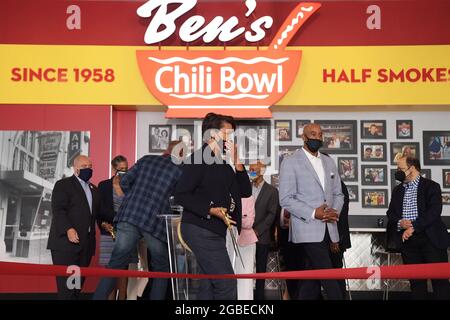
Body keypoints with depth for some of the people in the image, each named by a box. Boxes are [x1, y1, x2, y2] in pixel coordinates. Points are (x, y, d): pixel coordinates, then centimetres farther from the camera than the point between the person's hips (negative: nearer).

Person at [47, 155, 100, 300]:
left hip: (86, 243, 7)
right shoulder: (63, 185, 0)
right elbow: (58, 210, -12)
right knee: (66, 282, -9)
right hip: (66, 241, -6)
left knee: (79, 282, 6)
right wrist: (68, 229, -23)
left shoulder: (93, 189, 22)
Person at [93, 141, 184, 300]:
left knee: (115, 265, 5)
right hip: (155, 222, -2)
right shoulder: (180, 171, 7)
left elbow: (124, 182, 12)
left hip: (129, 216, 3)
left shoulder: (146, 159, 15)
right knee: (161, 270, 15)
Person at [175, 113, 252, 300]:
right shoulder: (198, 159, -10)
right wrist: (211, 210, -21)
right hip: (201, 230, -9)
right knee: (227, 285, -10)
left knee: (209, 286, 12)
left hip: (215, 231, 9)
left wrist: (236, 163, 1)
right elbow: (181, 195, -15)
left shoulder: (224, 163, 14)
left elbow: (246, 192, 11)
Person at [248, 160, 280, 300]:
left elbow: (271, 214, -3)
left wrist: (258, 230, -10)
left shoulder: (271, 191, 3)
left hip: (261, 236, -2)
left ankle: (259, 295, 12)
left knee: (260, 269, 3)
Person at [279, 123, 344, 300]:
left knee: (313, 276, 10)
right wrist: (313, 213, -18)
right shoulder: (290, 163, -4)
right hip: (308, 229, -6)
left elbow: (338, 194, 18)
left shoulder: (329, 162, 15)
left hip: (328, 229, 6)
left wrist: (335, 211, -4)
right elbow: (286, 199, -9)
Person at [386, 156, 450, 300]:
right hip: (407, 240, 5)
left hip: (431, 239, -4)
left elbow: (434, 211, -12)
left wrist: (413, 227, -18)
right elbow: (390, 213, 15)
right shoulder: (397, 190, 17)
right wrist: (399, 222, -7)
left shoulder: (431, 186, -1)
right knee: (415, 278, 5)